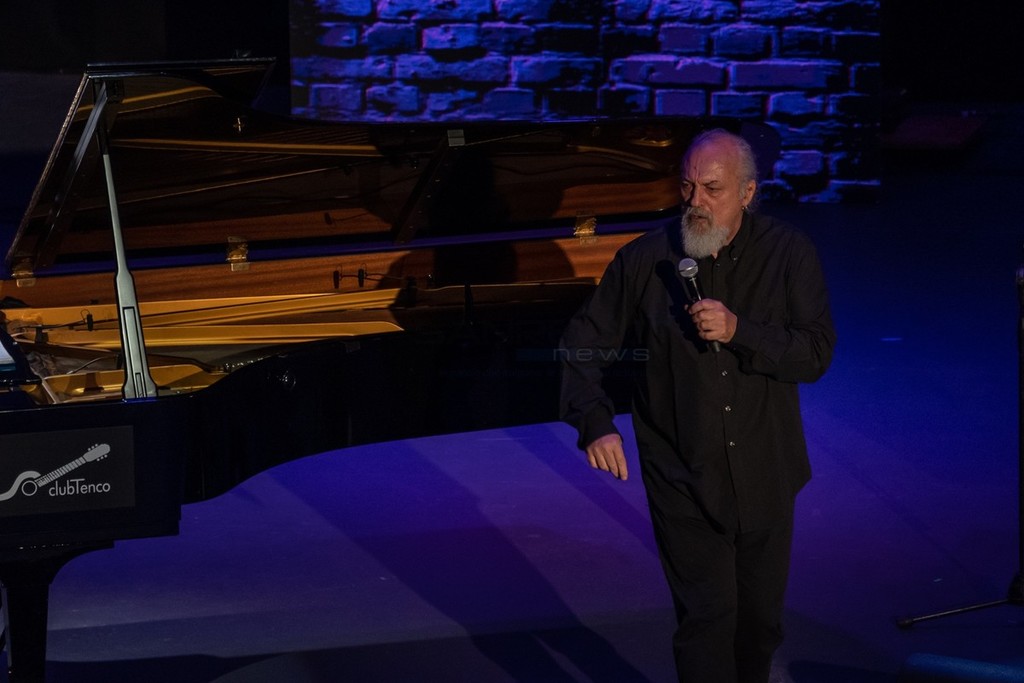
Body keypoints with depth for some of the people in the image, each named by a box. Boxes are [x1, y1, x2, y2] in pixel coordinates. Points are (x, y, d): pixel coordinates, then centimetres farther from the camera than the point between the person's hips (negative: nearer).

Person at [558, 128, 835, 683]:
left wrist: (738, 332, -26)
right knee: (706, 616, -10)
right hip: (684, 480, -2)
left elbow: (816, 353, -12)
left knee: (759, 618, 16)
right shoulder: (644, 262, -7)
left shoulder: (788, 253, -6)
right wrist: (595, 422, -18)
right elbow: (582, 345, -2)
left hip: (765, 480, 2)